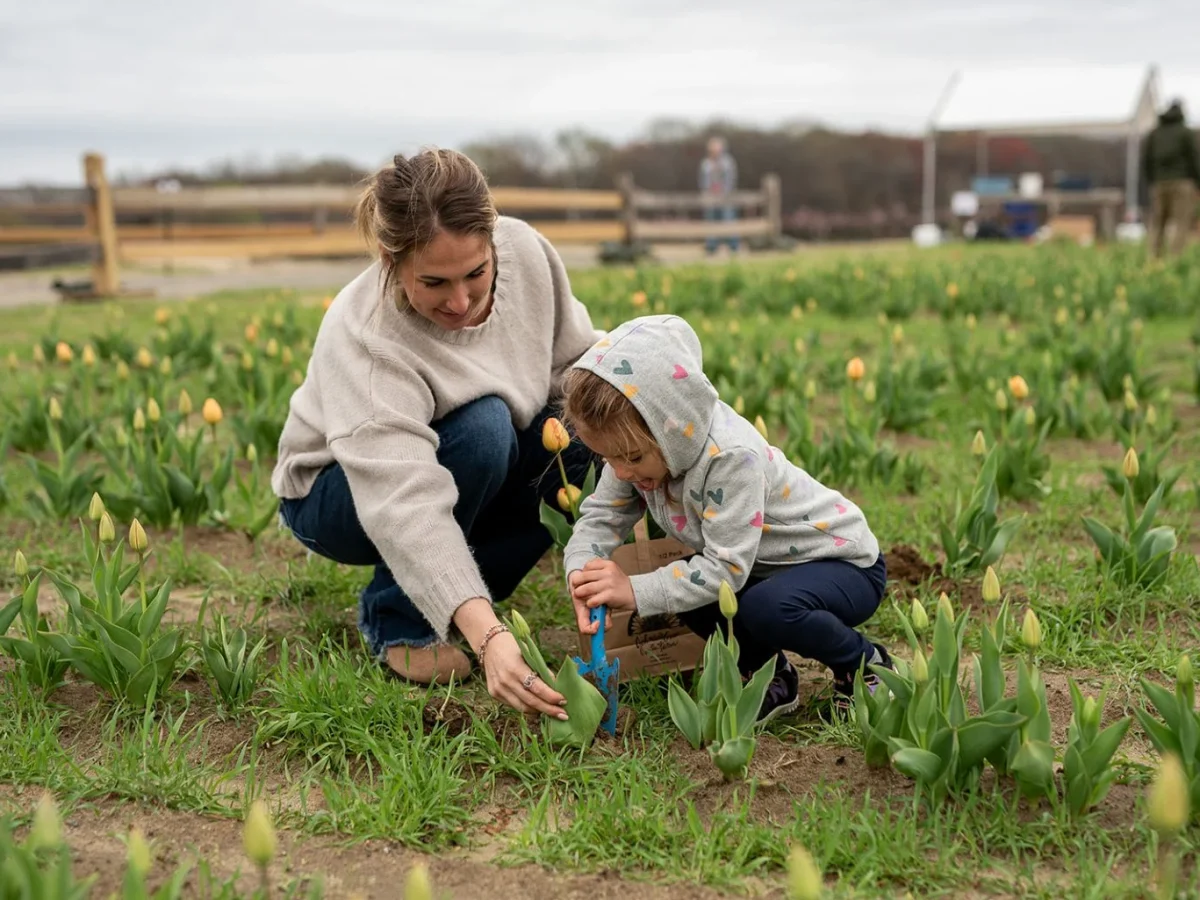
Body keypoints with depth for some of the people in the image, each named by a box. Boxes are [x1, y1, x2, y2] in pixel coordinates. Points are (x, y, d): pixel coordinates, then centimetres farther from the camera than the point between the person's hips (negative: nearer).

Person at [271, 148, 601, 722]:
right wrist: (486, 634, -58)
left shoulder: (525, 250, -21)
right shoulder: (364, 342, -36)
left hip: (478, 473, 6)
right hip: (340, 495, -6)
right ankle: (396, 620, -13)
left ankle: (461, 597, -4)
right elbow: (406, 507, -47)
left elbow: (575, 354, -2)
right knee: (481, 427, -35)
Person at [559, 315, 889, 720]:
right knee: (686, 583, -18)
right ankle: (767, 673, 5)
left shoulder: (731, 457, -36)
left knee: (767, 609, -35)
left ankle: (865, 663, -5)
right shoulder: (639, 446, -13)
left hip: (844, 563, -7)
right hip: (763, 566, 7)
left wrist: (636, 591, -38)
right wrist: (582, 571, -29)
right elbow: (601, 514, -8)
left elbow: (725, 567, -34)